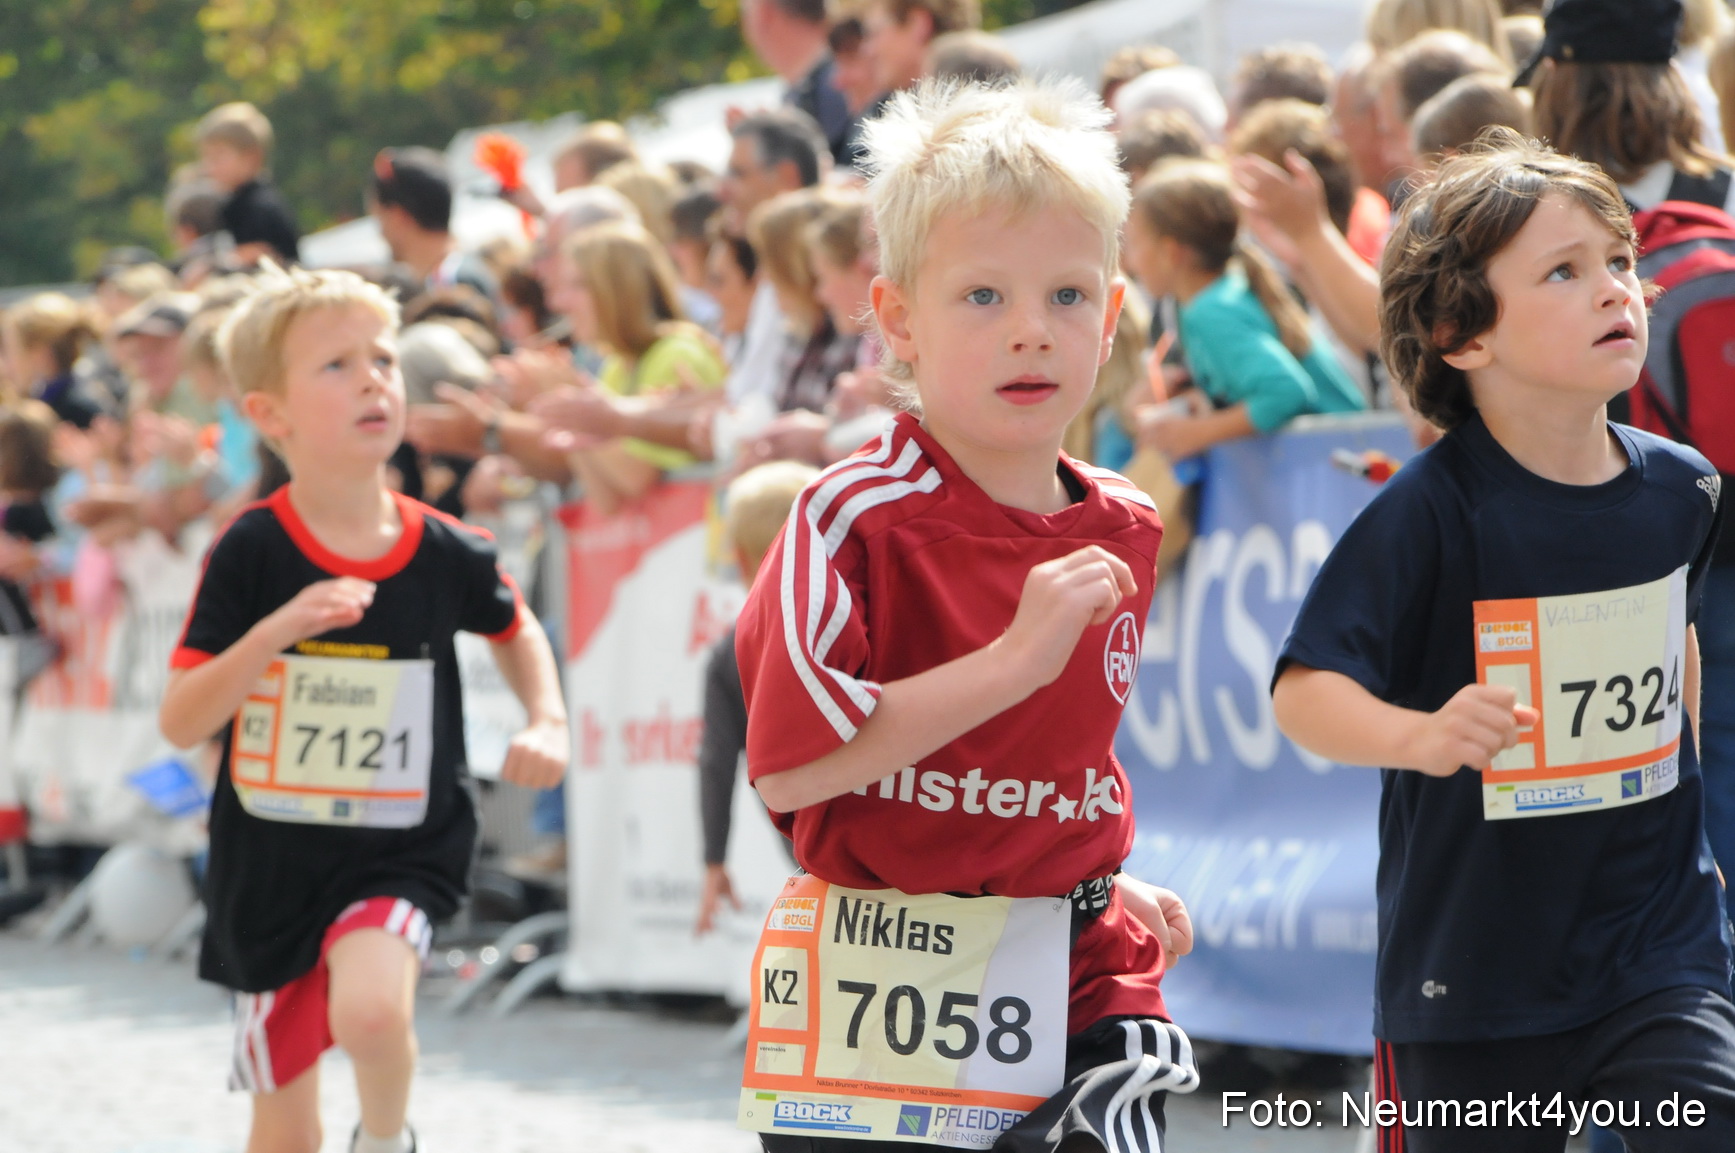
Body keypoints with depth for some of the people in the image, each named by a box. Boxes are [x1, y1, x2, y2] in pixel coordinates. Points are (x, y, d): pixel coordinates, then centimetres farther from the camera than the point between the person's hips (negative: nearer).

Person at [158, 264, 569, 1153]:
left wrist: (547, 724, 1)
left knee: (370, 1009, -30)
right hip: (270, 864, 0)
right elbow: (181, 723, -14)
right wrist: (277, 631, -27)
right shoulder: (250, 554, -11)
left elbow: (516, 629, 18)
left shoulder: (446, 555, -6)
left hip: (400, 853, 0)